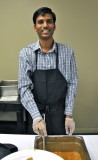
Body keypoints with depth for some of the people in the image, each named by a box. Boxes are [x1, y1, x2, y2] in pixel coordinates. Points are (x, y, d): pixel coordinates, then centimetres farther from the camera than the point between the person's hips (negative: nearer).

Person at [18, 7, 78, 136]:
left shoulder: (67, 52, -6)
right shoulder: (26, 53, -8)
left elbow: (72, 84, -2)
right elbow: (24, 88, -12)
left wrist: (68, 115, -7)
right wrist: (37, 117, -22)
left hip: (60, 114, 0)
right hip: (36, 113, 0)